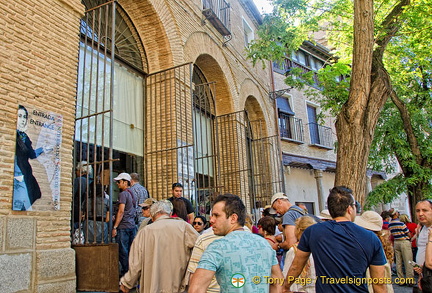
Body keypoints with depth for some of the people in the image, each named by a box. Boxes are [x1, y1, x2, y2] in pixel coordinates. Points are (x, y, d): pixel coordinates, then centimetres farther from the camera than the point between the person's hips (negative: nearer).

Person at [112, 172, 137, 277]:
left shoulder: (123, 194, -10)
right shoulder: (132, 194, 16)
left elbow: (121, 211, -16)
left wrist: (115, 227, -14)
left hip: (123, 226, -8)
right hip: (132, 225, 9)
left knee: (122, 251, -2)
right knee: (131, 251, 12)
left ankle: (125, 272, 1)